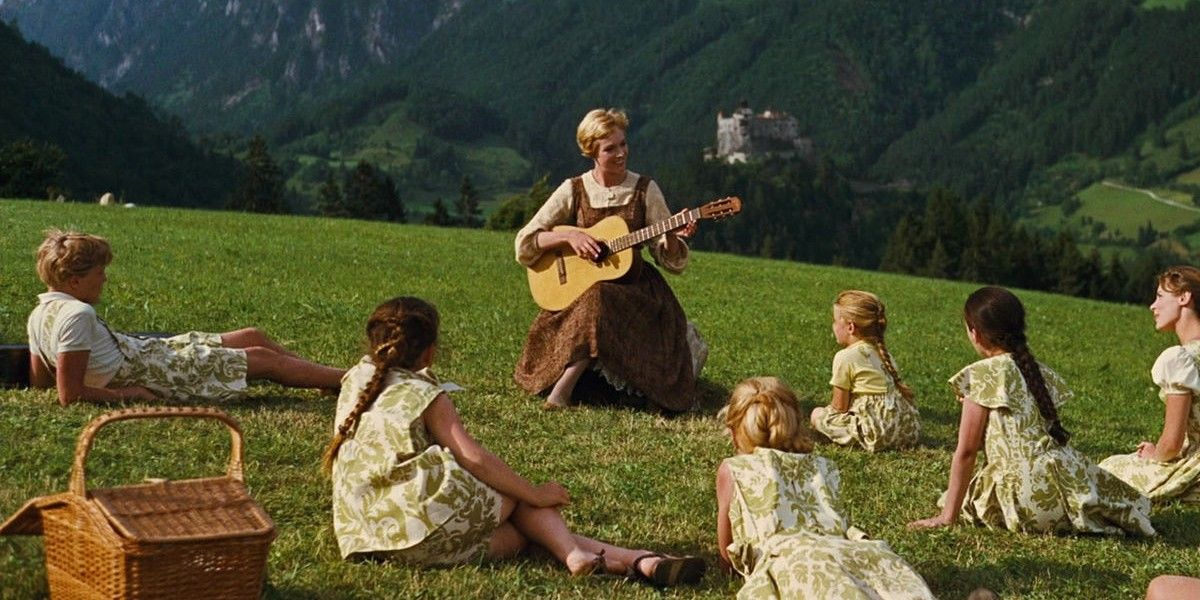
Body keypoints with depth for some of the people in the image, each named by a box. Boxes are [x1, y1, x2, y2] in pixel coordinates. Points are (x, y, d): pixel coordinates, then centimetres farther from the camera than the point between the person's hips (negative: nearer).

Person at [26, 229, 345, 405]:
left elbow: (39, 379, 10)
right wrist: (125, 394, -18)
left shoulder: (39, 315, 1)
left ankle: (332, 376, 30)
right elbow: (70, 395, -29)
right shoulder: (77, 314, -26)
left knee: (252, 337, 18)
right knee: (264, 359, 1)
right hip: (152, 372, -10)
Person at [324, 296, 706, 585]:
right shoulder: (424, 395, -3)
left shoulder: (356, 379, 16)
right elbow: (473, 458, -12)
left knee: (519, 532, 8)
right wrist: (535, 494, -4)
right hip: (421, 529, -8)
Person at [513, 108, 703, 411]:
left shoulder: (644, 190, 2)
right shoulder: (574, 190, 1)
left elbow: (669, 258, 2)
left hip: (634, 289, 0)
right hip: (579, 287, 0)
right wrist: (569, 236, -16)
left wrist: (674, 238, -20)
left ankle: (563, 387, -24)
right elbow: (525, 243, -2)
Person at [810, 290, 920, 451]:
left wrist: (824, 412, 18)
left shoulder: (845, 357, -7)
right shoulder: (883, 353, 16)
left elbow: (839, 406, -3)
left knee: (817, 414, 6)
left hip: (878, 432, -8)